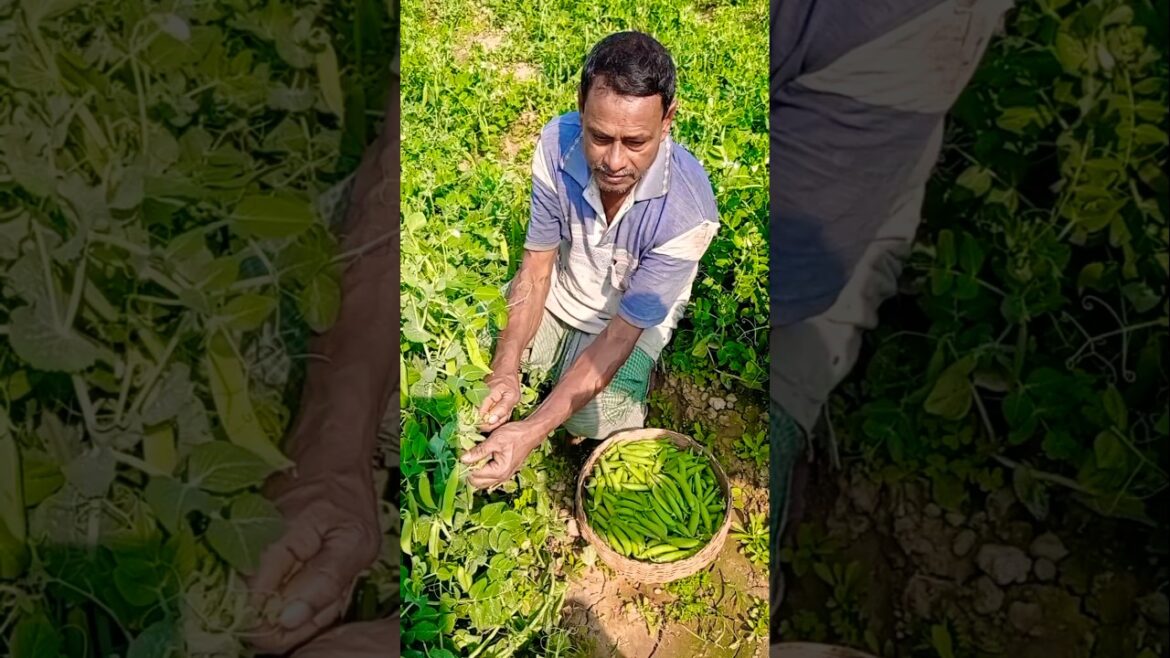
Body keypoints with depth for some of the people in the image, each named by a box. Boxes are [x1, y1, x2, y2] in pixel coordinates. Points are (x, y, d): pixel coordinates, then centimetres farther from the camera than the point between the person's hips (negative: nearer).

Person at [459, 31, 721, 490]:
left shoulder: (687, 211, -37)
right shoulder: (558, 143, -28)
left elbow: (622, 331, -31)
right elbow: (536, 267, -17)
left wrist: (531, 432, -39)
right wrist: (505, 370, -31)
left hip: (632, 318, -3)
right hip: (559, 289, 3)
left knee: (591, 421, -22)